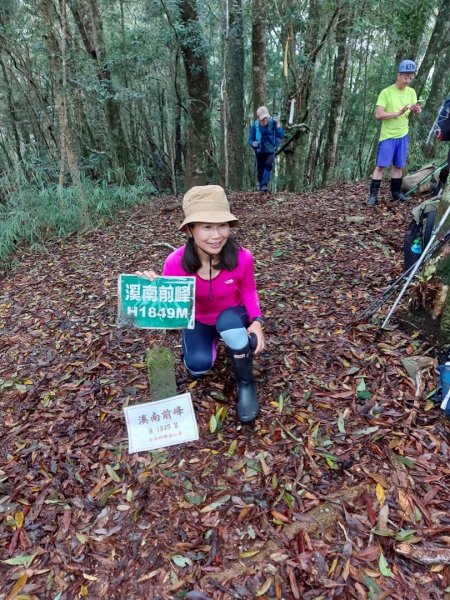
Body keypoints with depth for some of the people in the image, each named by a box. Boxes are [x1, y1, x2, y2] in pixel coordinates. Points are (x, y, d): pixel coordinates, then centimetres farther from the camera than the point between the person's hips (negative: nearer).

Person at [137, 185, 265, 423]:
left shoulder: (241, 257, -28)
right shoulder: (176, 262, -30)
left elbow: (248, 291, -8)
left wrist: (256, 321, -25)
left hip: (232, 315, -1)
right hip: (197, 320, 1)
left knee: (229, 324, -36)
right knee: (198, 367, -20)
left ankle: (246, 383, -9)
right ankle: (211, 342, 19)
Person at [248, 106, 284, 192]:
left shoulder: (273, 123, -11)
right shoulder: (255, 126, -9)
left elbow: (281, 136, -18)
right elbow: (250, 140, -3)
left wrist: (277, 124, -29)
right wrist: (253, 143, -26)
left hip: (271, 151, -1)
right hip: (260, 152, 1)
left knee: (269, 164, -28)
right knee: (260, 171, 6)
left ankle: (265, 185, -31)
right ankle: (261, 188, 25)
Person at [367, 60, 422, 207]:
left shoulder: (411, 92, 6)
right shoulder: (386, 92, -10)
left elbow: (416, 112, 5)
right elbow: (378, 115, -16)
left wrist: (416, 109, -18)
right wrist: (398, 113, -23)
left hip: (403, 135, 5)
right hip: (388, 135, -5)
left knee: (398, 166, 10)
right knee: (380, 166, -7)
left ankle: (396, 192, 20)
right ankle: (373, 195, -4)